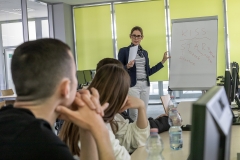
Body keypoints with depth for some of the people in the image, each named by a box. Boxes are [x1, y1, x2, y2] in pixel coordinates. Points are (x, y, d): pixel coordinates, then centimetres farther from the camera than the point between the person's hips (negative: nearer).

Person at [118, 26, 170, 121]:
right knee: (134, 113, -6)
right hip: (132, 85, -5)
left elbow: (148, 72, 15)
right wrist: (127, 67, -24)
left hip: (145, 85, 5)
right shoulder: (124, 51, -2)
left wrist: (163, 61, 15)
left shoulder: (145, 52, 13)